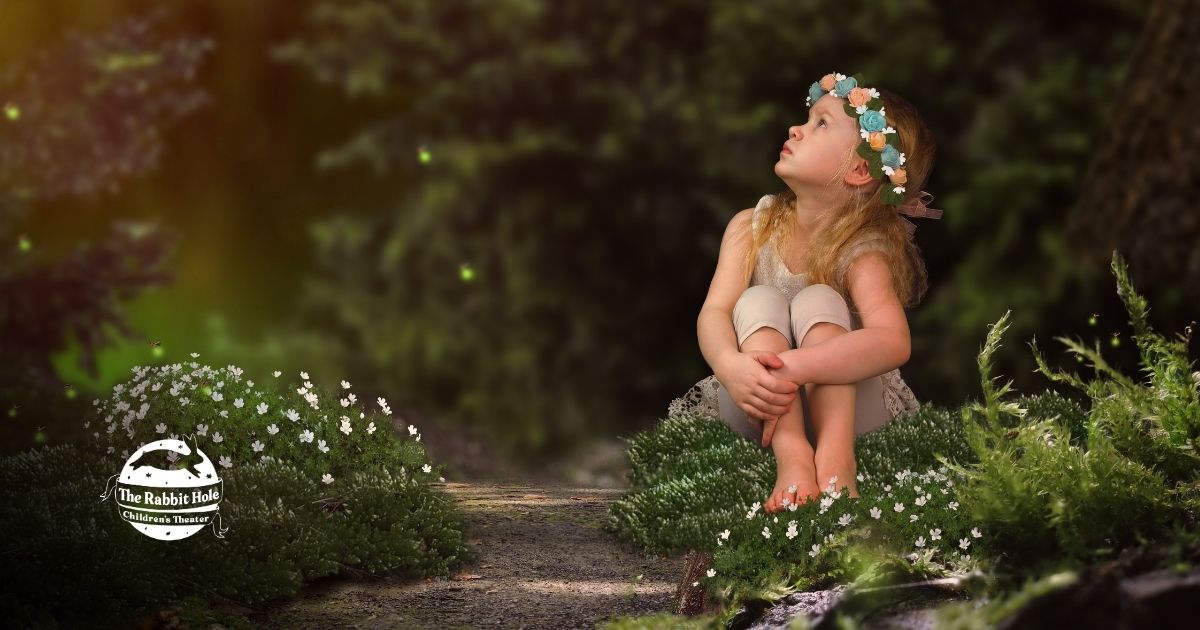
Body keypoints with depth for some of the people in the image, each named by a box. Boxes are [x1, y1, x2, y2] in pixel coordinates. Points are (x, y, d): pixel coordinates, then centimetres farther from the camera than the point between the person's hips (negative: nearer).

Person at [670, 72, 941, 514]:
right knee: (759, 303, -23)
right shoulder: (752, 228, -3)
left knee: (817, 302, -25)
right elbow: (714, 313, -17)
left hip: (842, 410, -3)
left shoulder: (863, 252, -16)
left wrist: (789, 369, -50)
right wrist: (733, 366, -42)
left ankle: (836, 457, -45)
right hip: (758, 413, 3)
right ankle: (790, 455, -46)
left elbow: (893, 343, -36)